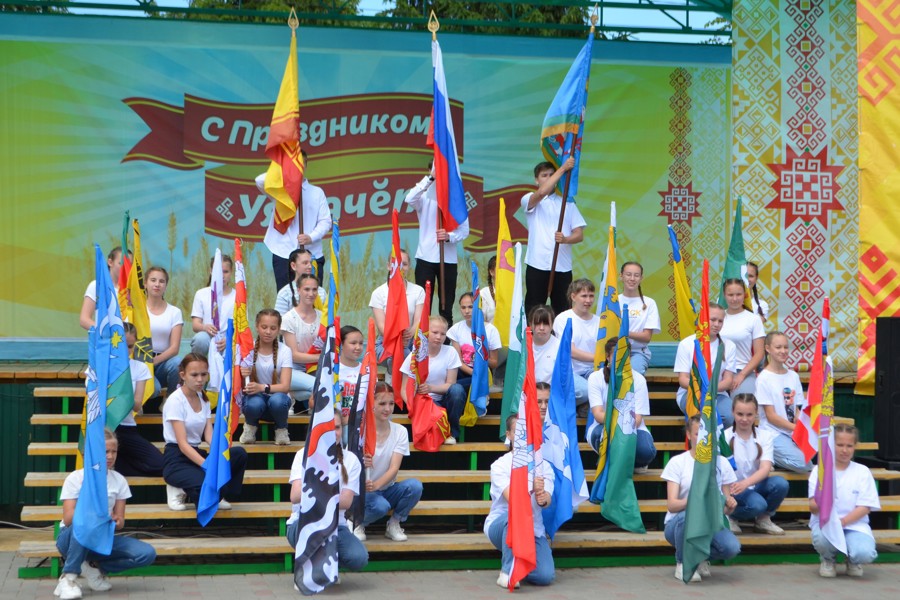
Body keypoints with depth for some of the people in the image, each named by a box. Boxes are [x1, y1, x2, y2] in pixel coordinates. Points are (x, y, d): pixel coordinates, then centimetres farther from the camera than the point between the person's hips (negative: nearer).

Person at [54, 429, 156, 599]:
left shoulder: (119, 481, 1)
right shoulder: (76, 478, -9)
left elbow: (120, 521, 1)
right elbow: (68, 518, -17)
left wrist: (116, 521, -24)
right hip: (72, 538, -4)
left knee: (147, 554, -18)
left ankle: (94, 566, -1)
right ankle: (68, 577, -23)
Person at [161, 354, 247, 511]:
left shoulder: (203, 399, 10)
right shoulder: (175, 400, -12)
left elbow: (210, 435, 0)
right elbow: (182, 444, -19)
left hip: (196, 454, 7)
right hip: (177, 459, -7)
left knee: (239, 453, -20)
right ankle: (180, 491, -3)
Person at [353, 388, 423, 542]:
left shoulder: (400, 431, -3)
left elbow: (394, 468, -14)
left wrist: (376, 485, -34)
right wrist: (361, 464, -40)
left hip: (387, 488, 3)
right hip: (364, 490, -3)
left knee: (415, 485, -26)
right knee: (380, 506, -36)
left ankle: (394, 524, -3)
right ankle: (357, 523, -2)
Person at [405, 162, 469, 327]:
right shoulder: (425, 197, 2)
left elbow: (464, 230, 0)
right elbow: (409, 199, -22)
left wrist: (449, 236, -20)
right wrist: (430, 178, -24)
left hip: (448, 259, 1)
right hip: (426, 258, -1)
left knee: (447, 307, 7)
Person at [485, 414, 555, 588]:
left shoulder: (543, 465, 2)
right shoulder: (500, 465, -7)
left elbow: (547, 501, -15)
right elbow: (511, 497, -24)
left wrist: (543, 499, -40)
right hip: (500, 526, -2)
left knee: (545, 576, -22)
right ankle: (507, 570, -22)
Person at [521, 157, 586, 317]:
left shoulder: (568, 203, 15)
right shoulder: (529, 200, 6)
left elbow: (579, 234, 6)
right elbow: (541, 192, -18)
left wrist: (565, 239, -17)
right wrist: (563, 168, -15)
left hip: (562, 266, 3)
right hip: (537, 264, -3)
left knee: (561, 308, 5)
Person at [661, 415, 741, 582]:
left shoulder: (722, 463, 4)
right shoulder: (677, 462, -5)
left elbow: (726, 509, 6)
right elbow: (671, 505, -15)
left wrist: (729, 505, -19)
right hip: (679, 524, -2)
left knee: (732, 548, -29)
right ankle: (683, 563, -10)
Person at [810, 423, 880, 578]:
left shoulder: (862, 471, 4)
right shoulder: (819, 470, 2)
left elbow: (864, 508, -3)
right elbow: (813, 508, -5)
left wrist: (842, 521, -20)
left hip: (854, 523, 1)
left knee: (865, 554, -31)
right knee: (823, 539, -37)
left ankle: (853, 561, 11)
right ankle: (827, 560, 3)